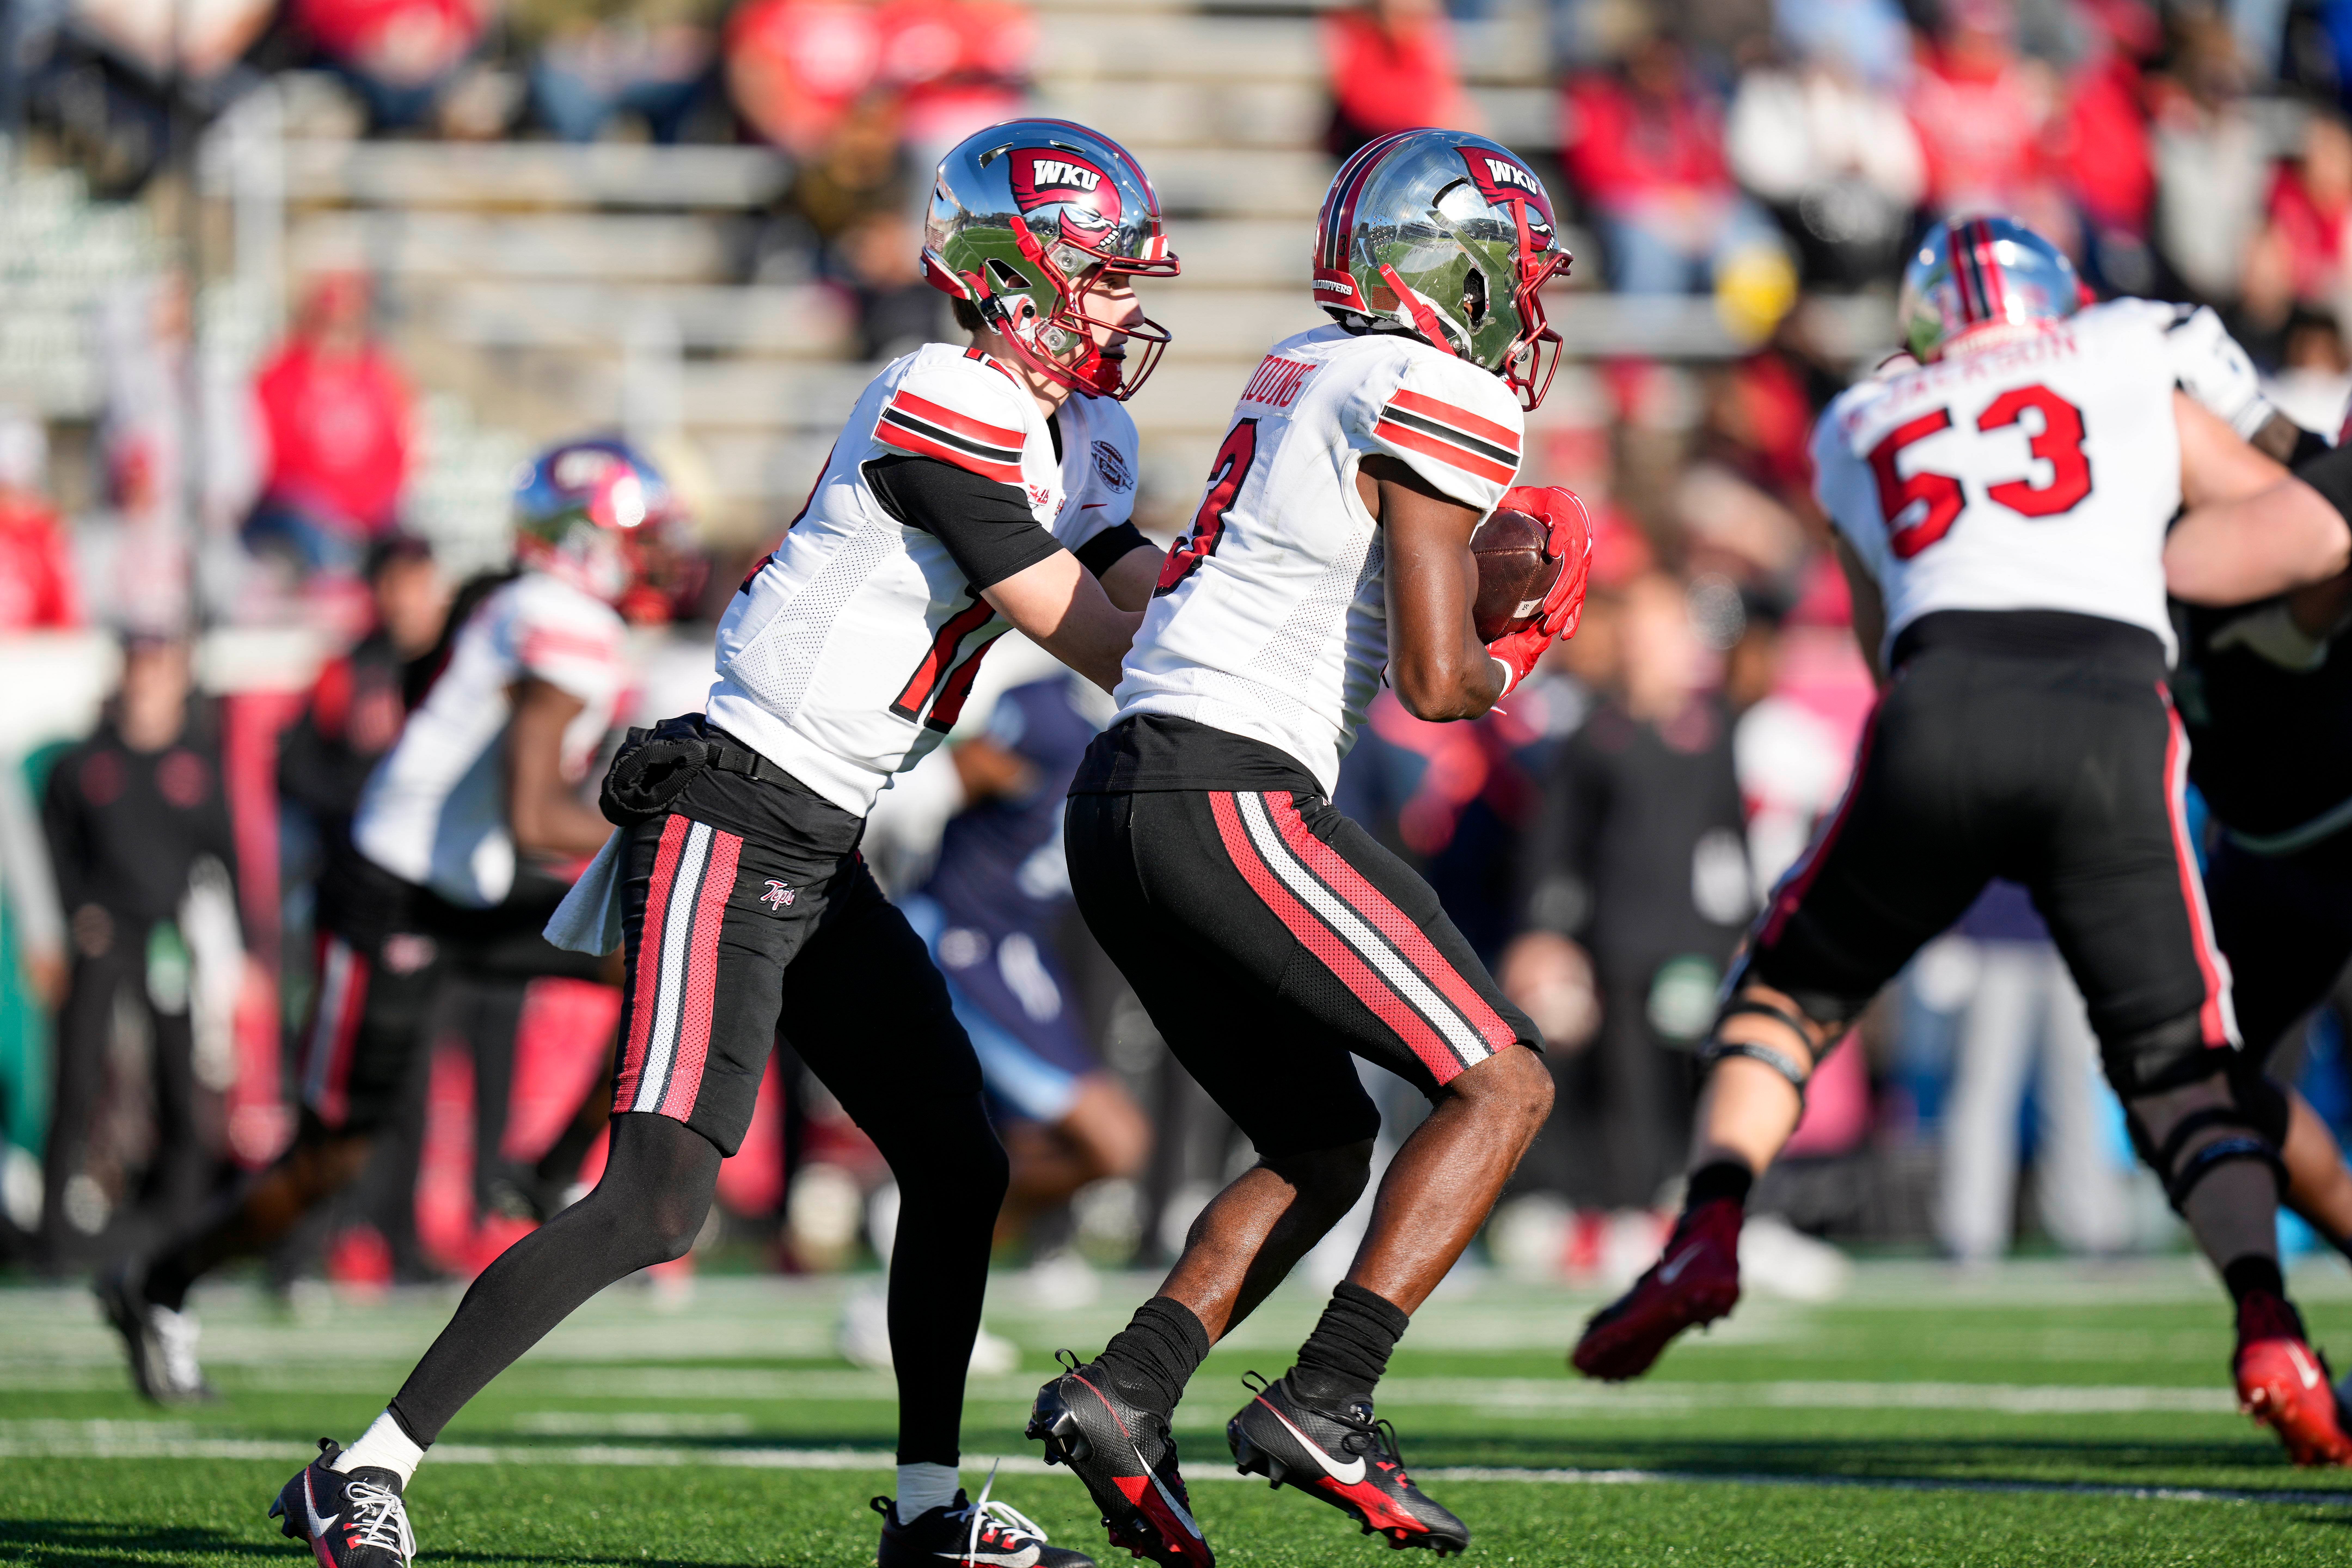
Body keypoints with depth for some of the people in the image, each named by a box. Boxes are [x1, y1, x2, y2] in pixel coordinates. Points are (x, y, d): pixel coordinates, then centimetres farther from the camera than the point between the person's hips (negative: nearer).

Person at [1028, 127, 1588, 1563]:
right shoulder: (1440, 403, -8)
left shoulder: (1308, 371, 18)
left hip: (1118, 802, 9)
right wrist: (1506, 666, 8)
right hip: (1232, 799, -9)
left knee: (1324, 1151, 18)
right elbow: (1436, 677, -13)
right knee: (1503, 1085, -2)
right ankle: (1326, 1406, -12)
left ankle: (1125, 1393, 2)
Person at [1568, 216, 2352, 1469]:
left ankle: (1707, 1234, 3)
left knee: (1790, 990, 24)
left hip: (1942, 715, 1)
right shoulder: (2127, 367, 24)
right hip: (2116, 722, -1)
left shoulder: (1863, 436, 30)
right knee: (2178, 1074, 11)